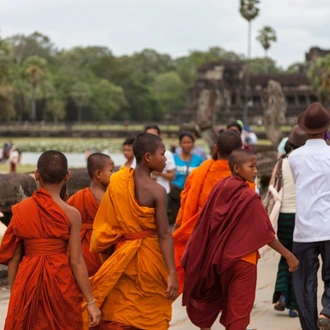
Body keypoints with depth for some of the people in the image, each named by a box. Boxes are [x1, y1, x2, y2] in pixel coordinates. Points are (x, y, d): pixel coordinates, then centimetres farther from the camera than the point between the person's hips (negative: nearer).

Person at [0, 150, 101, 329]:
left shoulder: (20, 209, -2)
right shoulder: (71, 214, -9)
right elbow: (76, 261, -10)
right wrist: (91, 301, -4)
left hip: (28, 281, 2)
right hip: (60, 282, -2)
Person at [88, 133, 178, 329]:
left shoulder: (117, 180, -1)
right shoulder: (157, 191, -17)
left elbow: (106, 221, 4)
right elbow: (164, 234, -19)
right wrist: (172, 272, -18)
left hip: (122, 255, 5)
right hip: (148, 258, -4)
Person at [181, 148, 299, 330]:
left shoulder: (220, 187, -2)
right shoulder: (250, 197, -18)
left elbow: (203, 222, 4)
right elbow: (265, 234, -16)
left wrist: (190, 253, 14)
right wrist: (288, 255, -8)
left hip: (217, 255, 6)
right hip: (242, 259, -6)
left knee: (212, 300, 19)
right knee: (240, 307, 4)